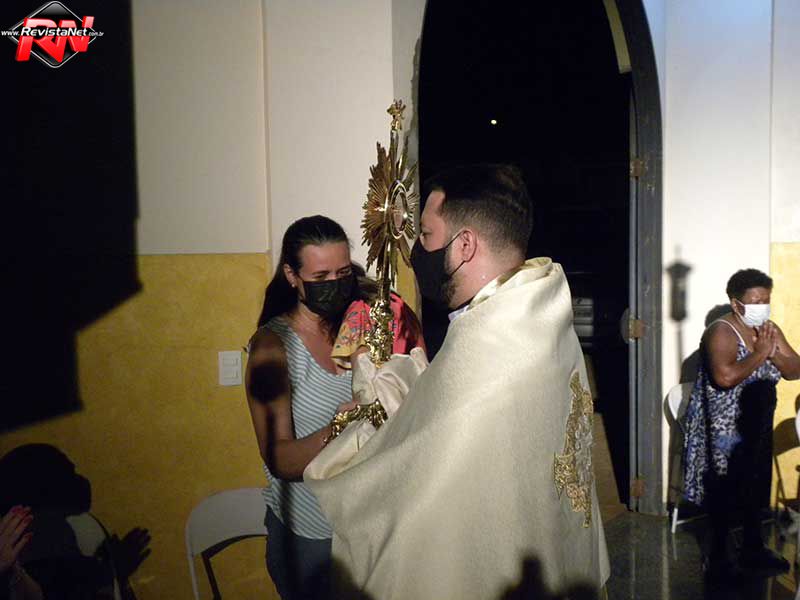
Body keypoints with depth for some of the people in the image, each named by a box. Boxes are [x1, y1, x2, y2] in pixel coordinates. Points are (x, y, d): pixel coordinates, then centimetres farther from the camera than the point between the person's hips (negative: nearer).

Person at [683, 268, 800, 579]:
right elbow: (725, 377, -35)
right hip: (725, 430, -7)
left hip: (758, 427, 8)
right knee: (725, 492, 3)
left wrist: (774, 353, -16)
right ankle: (718, 557, 18)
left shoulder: (769, 329, 4)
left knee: (755, 488, 19)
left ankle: (753, 548, 36)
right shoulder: (721, 332, -20)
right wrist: (759, 353, -26)